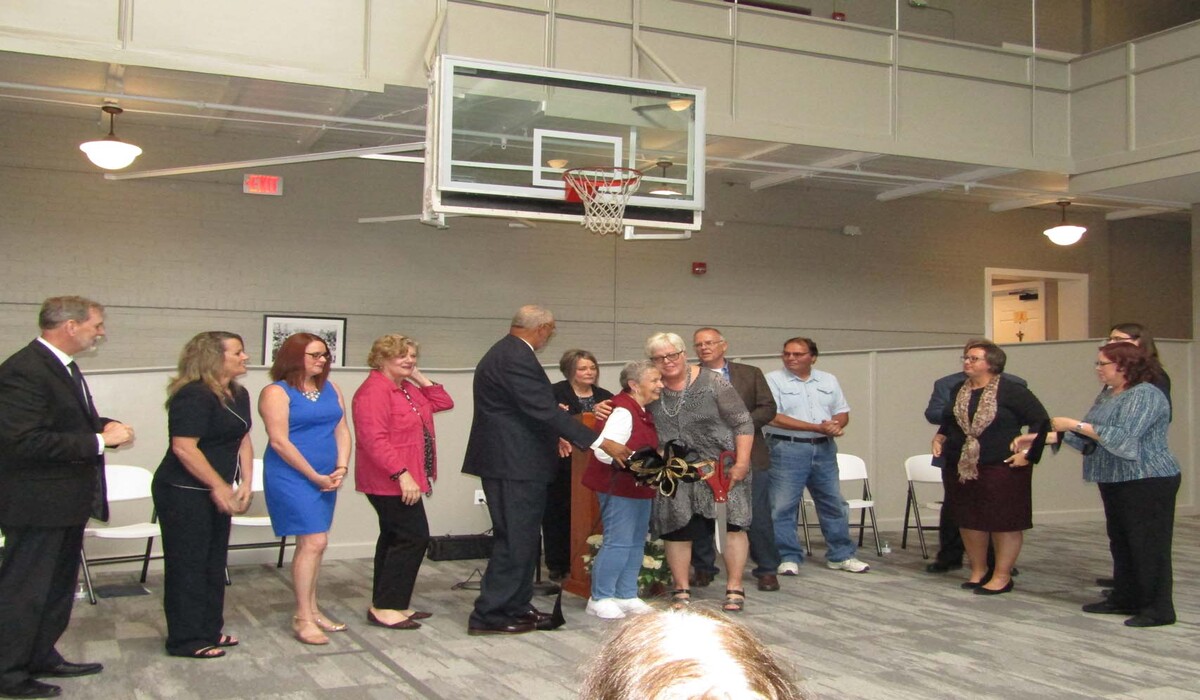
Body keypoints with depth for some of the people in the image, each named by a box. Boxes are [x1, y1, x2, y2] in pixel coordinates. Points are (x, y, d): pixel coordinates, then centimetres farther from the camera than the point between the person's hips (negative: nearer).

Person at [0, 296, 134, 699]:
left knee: (58, 587, 20)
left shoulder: (64, 367, 11)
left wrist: (104, 426, 0)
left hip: (67, 500, 10)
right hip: (37, 503, -10)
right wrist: (99, 439, -24)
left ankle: (42, 658, 34)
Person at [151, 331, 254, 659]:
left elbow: (243, 440, 11)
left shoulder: (238, 394, 9)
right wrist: (219, 486, -19)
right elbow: (183, 447, -24)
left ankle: (209, 630, 27)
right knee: (188, 565, 1)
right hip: (184, 494, -9)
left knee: (214, 563, 15)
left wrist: (245, 483, 0)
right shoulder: (194, 396, -19)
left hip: (215, 493, 9)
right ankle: (186, 640, 11)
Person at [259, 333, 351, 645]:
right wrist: (315, 476, -13)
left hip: (325, 479, 7)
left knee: (313, 544, 13)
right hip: (292, 477, -7)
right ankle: (302, 619, -2)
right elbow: (279, 441, -13)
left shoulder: (330, 389, 11)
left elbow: (342, 430, 11)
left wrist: (341, 468, -4)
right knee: (314, 542, -11)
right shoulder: (277, 393, -8)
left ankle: (312, 611, 22)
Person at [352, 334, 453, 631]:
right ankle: (385, 607, -4)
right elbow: (374, 439, -25)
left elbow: (443, 403, 17)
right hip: (391, 482, -11)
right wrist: (402, 475, -28)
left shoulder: (407, 389, 14)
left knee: (395, 539, 14)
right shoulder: (374, 390, -17)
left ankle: (384, 604, 22)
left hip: (401, 480, 11)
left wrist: (420, 378, 7)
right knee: (414, 537, -10)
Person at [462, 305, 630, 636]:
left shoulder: (504, 353, 15)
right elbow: (546, 410, -24)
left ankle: (517, 607, 23)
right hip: (514, 464, -11)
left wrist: (555, 436, 24)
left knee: (522, 538, 15)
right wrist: (602, 443, -23)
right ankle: (489, 615, 2)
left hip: (512, 461, 11)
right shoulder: (516, 359, -19)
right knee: (515, 540, -4)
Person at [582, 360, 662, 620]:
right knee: (618, 543, -7)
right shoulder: (622, 412, -19)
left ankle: (626, 595, 22)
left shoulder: (641, 411, 13)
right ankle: (600, 599, 4)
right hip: (620, 488, -10)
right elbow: (604, 452, -28)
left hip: (639, 487, 10)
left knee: (636, 542, 13)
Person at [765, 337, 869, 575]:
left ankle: (841, 555, 22)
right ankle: (788, 558, 8)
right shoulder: (774, 380, -4)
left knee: (834, 503, 10)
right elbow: (773, 417, -15)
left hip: (824, 449, 5)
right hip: (787, 449, -4)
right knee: (783, 507, -2)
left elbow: (842, 412, 15)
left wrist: (835, 425, -11)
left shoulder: (829, 381, 12)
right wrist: (817, 427, -16)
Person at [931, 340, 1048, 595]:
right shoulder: (957, 391, 10)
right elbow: (948, 422, 25)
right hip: (962, 468, 6)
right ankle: (978, 571, 26)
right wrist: (939, 438, 7)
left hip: (1003, 467, -6)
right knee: (969, 521, 11)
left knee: (1004, 522, 1)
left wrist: (1028, 453, -13)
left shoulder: (1012, 391, -9)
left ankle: (1002, 576, 11)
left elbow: (1040, 421, -8)